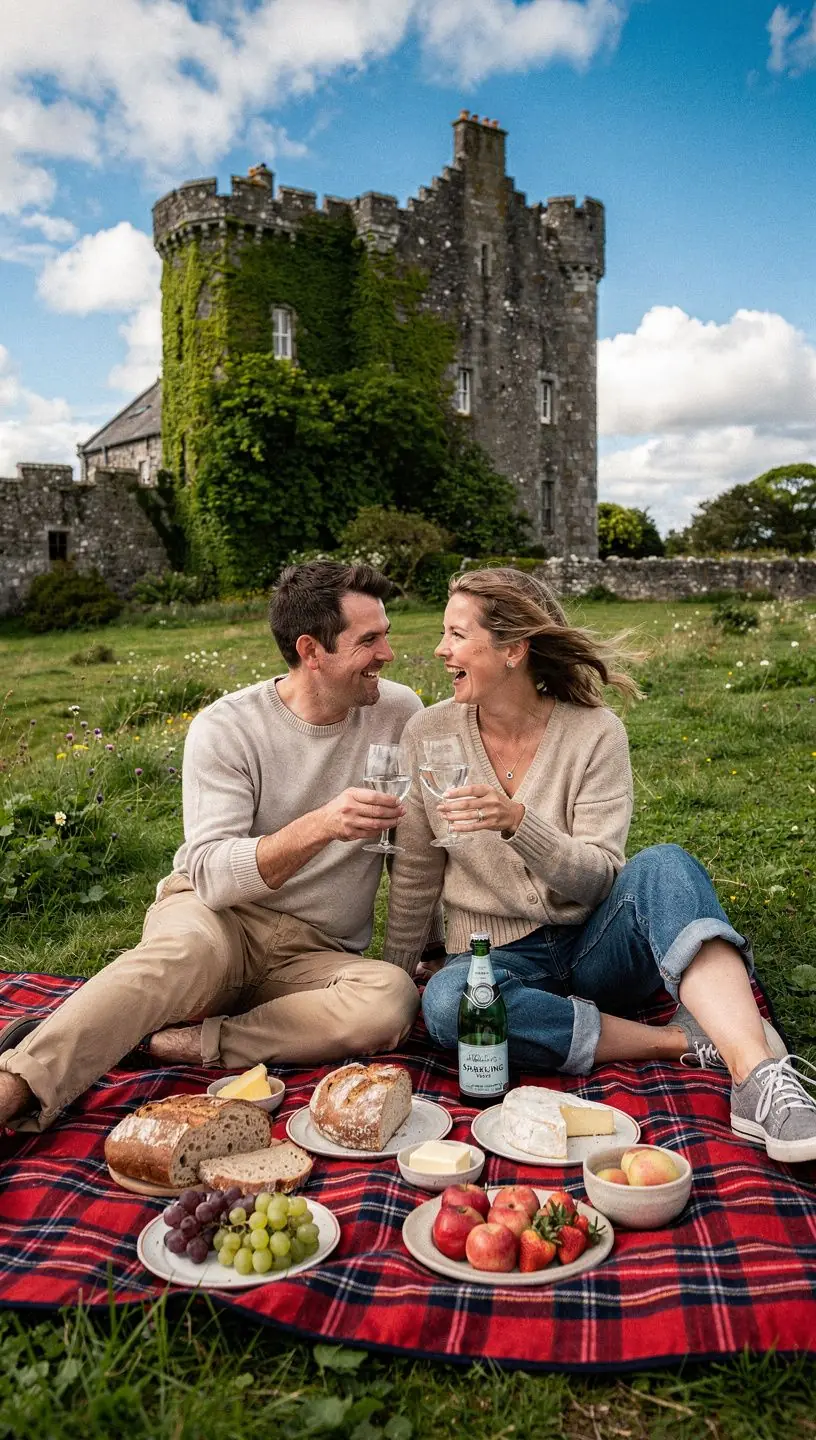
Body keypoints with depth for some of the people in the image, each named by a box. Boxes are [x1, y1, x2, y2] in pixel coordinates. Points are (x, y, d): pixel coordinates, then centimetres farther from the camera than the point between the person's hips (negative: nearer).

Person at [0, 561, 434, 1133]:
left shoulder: (399, 712, -1)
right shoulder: (226, 727, -9)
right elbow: (212, 875, -19)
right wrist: (319, 827, -34)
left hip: (316, 957, 3)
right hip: (217, 918, -2)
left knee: (393, 998, -32)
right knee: (192, 947, -39)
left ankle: (185, 1042, -24)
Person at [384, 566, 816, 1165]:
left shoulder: (595, 733, -8)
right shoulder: (430, 733, -3)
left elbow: (599, 878, -14)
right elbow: (416, 872, 5)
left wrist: (517, 822, -31)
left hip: (593, 948, -1)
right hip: (501, 957, 1)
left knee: (663, 865, -30)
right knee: (446, 1000, -34)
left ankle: (758, 1075, -42)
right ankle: (685, 1040, -24)